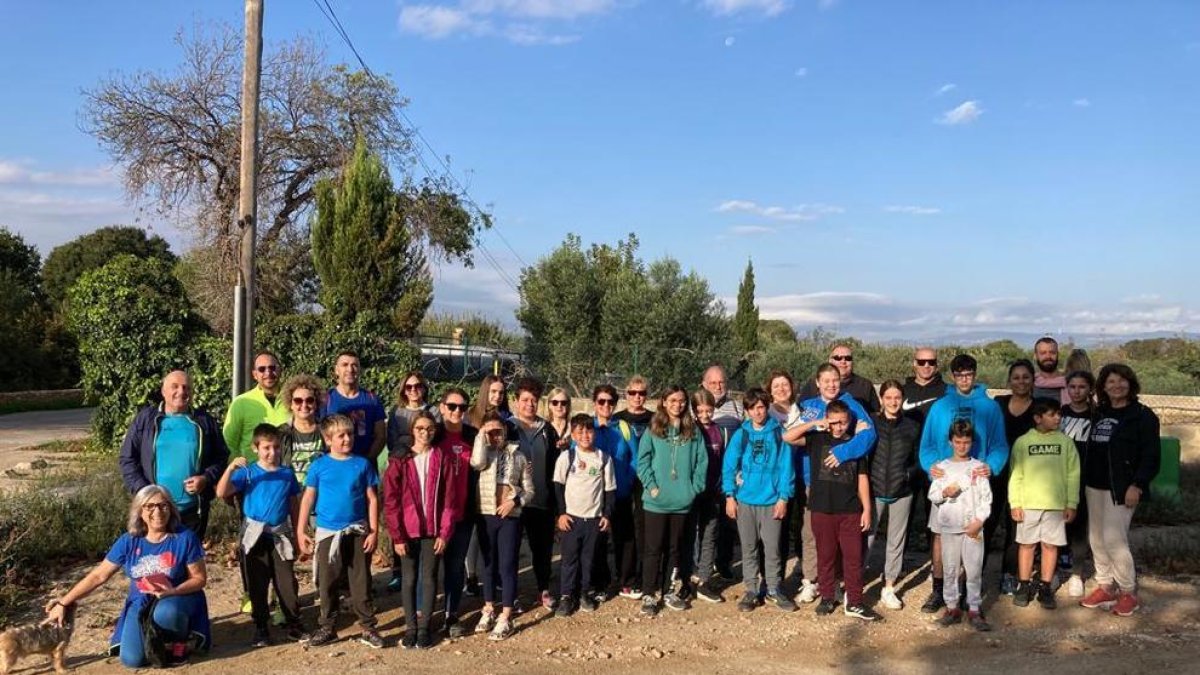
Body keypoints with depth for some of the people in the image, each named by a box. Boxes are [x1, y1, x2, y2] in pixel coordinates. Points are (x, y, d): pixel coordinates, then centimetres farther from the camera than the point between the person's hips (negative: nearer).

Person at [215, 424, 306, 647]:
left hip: (281, 535, 1)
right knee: (257, 585, 7)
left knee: (287, 583, 3)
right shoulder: (248, 472, -3)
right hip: (255, 535, -1)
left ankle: (294, 625, 14)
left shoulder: (287, 473, 3)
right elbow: (222, 493, -15)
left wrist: (296, 535, 9)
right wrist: (231, 468, -27)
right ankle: (261, 629, 18)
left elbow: (294, 506, 9)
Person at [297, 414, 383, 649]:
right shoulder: (319, 466, -1)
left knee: (361, 583, 5)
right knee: (327, 583, 9)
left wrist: (374, 531, -3)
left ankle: (368, 628, 13)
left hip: (358, 532, 0)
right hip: (328, 533, 0)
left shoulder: (362, 464, -1)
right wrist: (301, 530, -1)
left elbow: (372, 499, 1)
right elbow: (308, 498, 2)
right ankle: (328, 627, 23)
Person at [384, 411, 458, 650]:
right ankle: (410, 627, 18)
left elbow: (450, 499, -1)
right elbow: (391, 501, -4)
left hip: (433, 530, 0)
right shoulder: (399, 460, -2)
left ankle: (424, 627, 16)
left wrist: (444, 532, -7)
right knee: (409, 579, 8)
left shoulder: (443, 459, 0)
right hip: (408, 531, 0)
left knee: (429, 579, 5)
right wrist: (397, 536, -9)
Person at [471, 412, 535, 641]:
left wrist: (515, 501, -13)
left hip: (510, 516, -1)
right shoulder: (484, 453, 4)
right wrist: (481, 436, -13)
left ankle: (505, 618, 3)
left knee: (507, 566, -1)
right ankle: (488, 610, 27)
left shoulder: (519, 456, 4)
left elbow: (529, 490, 4)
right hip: (486, 515, 2)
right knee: (489, 564, 13)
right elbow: (476, 462, -22)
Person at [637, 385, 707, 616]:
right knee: (654, 549, 3)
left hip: (682, 501, 3)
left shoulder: (693, 431, 5)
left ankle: (670, 591, 24)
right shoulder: (653, 430, -1)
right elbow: (643, 461, -5)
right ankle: (649, 595, 10)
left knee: (675, 548, 13)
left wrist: (695, 488, -4)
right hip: (657, 501, -2)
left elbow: (701, 462, 4)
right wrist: (651, 486, -12)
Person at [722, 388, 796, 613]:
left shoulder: (779, 433, -2)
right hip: (745, 500, 1)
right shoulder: (740, 435, 2)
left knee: (772, 548, 4)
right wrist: (730, 495, -4)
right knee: (749, 548, 10)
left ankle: (774, 589, 19)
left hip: (771, 501, -1)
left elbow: (786, 466, -3)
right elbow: (728, 466, 2)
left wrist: (784, 497, -7)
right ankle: (751, 590, 20)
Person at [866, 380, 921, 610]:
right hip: (874, 491, -2)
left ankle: (889, 588, 24)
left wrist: (907, 474, -7)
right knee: (865, 539, -2)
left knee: (896, 541, 10)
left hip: (901, 494, 2)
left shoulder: (912, 427, 3)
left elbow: (918, 461, 9)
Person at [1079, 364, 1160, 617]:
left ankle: (1128, 593, 4)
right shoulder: (1099, 414, 13)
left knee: (1113, 539, -11)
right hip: (1095, 486, 7)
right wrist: (1086, 478, 12)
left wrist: (1137, 485, -18)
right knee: (1097, 539, 9)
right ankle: (1105, 587, 21)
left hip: (1121, 489, -7)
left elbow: (1151, 456, -10)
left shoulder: (1142, 415, -6)